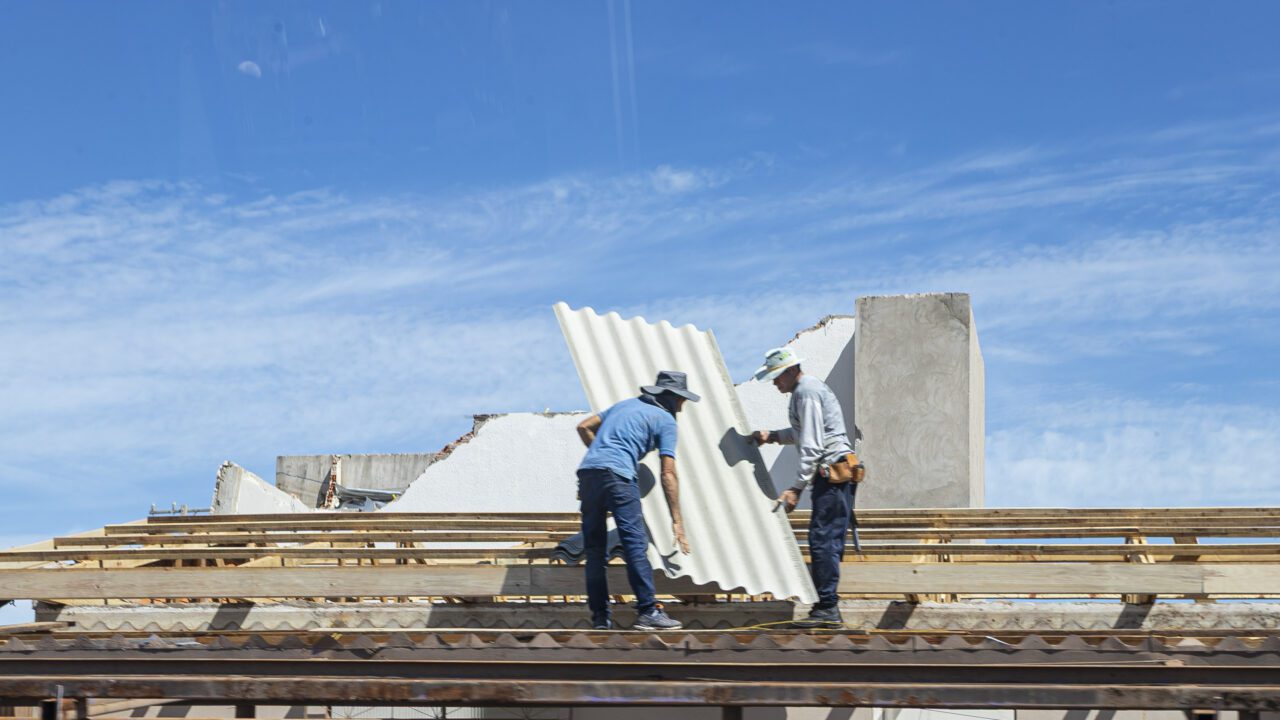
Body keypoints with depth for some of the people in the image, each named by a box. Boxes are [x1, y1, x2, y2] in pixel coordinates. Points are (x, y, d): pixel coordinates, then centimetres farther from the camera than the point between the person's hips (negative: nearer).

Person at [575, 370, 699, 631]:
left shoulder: (626, 405, 29)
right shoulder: (665, 419, 10)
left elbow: (583, 427, 24)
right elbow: (668, 475, 2)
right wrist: (677, 521, 2)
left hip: (587, 472, 7)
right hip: (617, 475, -7)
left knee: (594, 547, 8)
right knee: (635, 543, -6)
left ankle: (600, 616, 10)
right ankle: (647, 611, -8)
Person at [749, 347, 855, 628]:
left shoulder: (806, 393, -12)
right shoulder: (810, 387, 20)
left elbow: (812, 446, -18)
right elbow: (803, 433, 31)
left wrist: (797, 487, -17)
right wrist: (772, 436, 19)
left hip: (832, 472, -11)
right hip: (837, 471, 11)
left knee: (822, 540, -11)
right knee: (829, 542, 9)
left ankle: (828, 609, -12)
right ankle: (826, 607, 10)